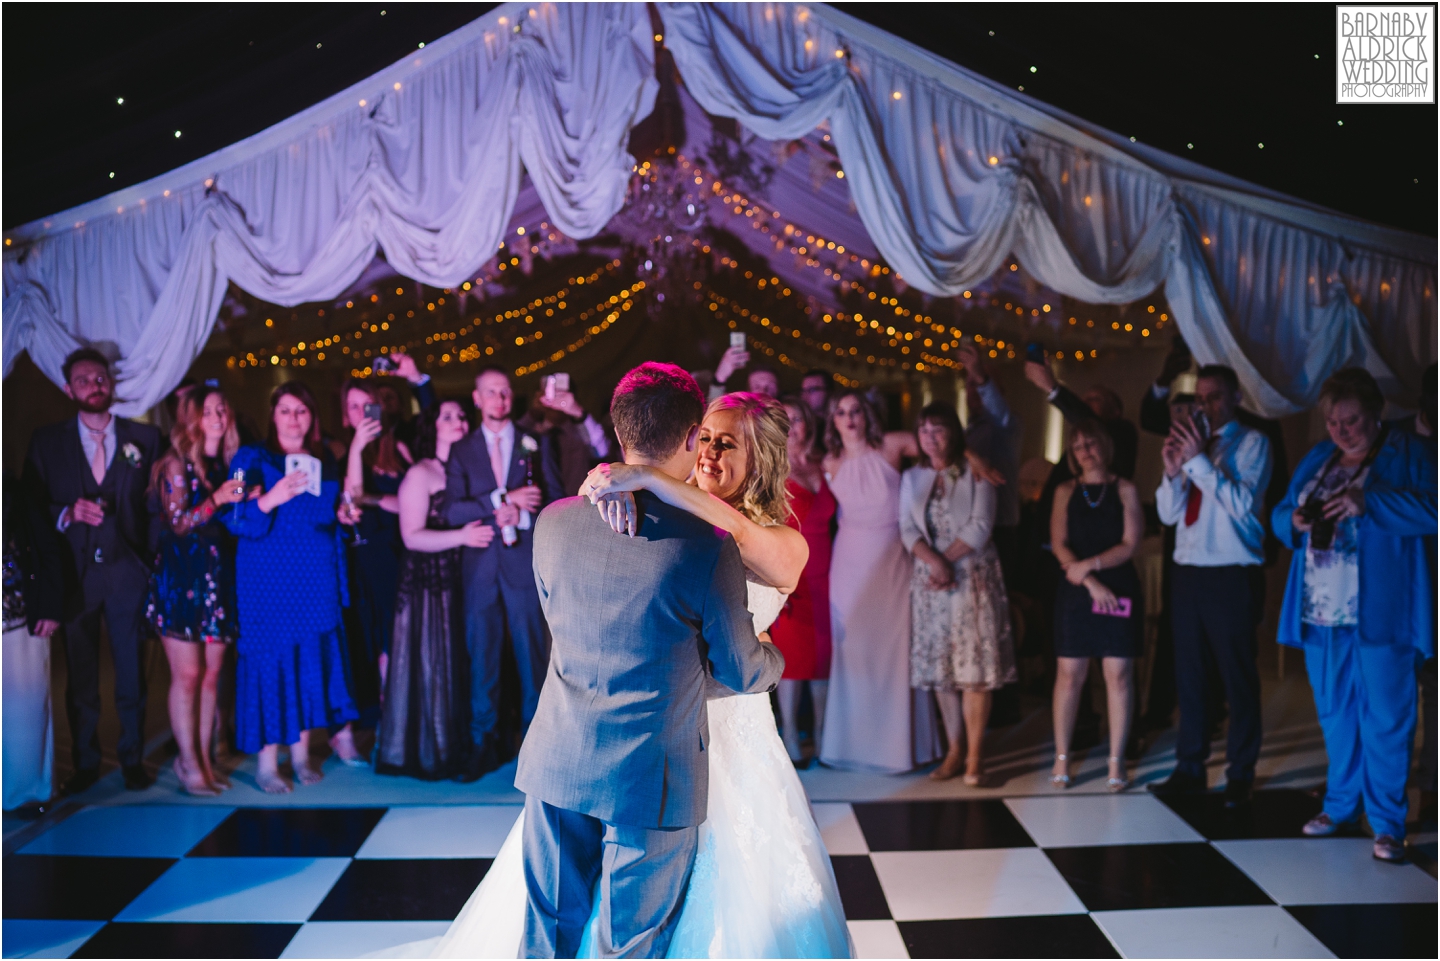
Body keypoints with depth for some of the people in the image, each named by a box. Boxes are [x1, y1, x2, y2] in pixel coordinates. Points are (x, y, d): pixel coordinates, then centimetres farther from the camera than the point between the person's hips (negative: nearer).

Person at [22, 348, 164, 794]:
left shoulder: (145, 438, 4)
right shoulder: (46, 441, 5)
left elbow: (159, 503, 2)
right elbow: (30, 507, 2)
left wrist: (155, 560, -6)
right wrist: (66, 514, -16)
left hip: (128, 573, 0)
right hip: (73, 574, 1)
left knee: (131, 674, 6)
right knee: (79, 676, 10)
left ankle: (132, 760, 20)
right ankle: (85, 763, 23)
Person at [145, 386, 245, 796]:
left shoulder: (228, 465, 11)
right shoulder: (177, 463, -3)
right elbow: (178, 522, -9)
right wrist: (216, 500, -19)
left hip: (219, 577, 5)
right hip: (182, 577, -5)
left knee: (212, 673, 6)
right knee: (187, 675, -2)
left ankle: (204, 758, 15)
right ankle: (188, 763, 7)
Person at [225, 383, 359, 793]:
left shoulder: (325, 461, 13)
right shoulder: (251, 458, -1)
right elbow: (235, 519, -10)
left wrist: (343, 513, 3)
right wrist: (270, 500, -26)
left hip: (317, 582, 4)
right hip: (268, 581, -4)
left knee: (312, 660, 5)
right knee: (269, 660, -3)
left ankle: (302, 752, 17)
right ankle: (267, 761, 7)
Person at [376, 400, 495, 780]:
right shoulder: (419, 474, -5)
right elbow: (412, 536, -13)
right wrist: (461, 536, -24)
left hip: (462, 580, 5)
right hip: (428, 582, -5)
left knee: (460, 664, 7)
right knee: (430, 665, 1)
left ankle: (457, 745, 17)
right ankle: (426, 750, 12)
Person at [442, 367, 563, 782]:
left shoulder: (533, 444, 8)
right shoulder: (461, 450, 9)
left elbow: (556, 499, 4)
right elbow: (452, 511, -2)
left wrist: (521, 517, -12)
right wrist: (502, 500, -13)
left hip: (525, 561, -1)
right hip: (480, 565, 1)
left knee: (531, 651, 2)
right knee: (481, 654, 3)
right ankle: (485, 743, 13)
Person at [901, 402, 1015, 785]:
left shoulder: (975, 475, 1)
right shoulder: (912, 478, 11)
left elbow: (980, 527, -8)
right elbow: (908, 530, 2)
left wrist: (948, 559, -14)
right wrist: (934, 562, -14)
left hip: (974, 577, -3)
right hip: (930, 580, 4)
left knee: (974, 667, -6)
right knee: (939, 667, 4)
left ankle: (974, 756, -3)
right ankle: (954, 750, 12)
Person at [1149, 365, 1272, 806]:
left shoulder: (1252, 442, -2)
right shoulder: (1191, 442, 13)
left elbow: (1241, 503, -16)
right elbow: (1168, 513, 8)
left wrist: (1199, 461, -21)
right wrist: (1173, 470, -9)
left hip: (1232, 575, -5)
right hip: (1188, 571, 6)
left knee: (1237, 676, 1)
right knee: (1188, 673, 10)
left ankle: (1240, 774, 12)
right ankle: (1190, 768, 20)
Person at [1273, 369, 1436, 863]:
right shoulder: (1317, 458, 14)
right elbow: (1279, 514, 16)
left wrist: (1369, 503, -26)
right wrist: (1295, 521, -7)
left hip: (1379, 613, -5)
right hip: (1321, 611, 6)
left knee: (1384, 718, -1)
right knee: (1334, 712, 15)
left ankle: (1388, 822, 8)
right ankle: (1341, 803, 28)